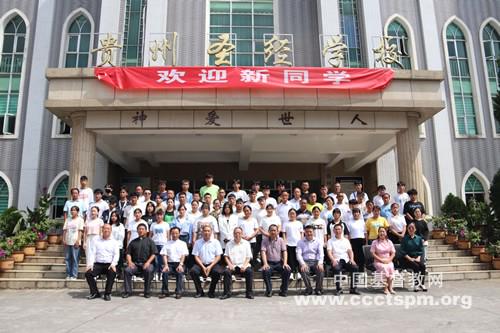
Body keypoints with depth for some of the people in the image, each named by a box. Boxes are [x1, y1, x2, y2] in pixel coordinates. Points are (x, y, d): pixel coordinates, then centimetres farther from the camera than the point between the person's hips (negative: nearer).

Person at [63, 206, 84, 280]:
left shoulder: (80, 219, 3)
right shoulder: (68, 219, 15)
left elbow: (80, 231, -4)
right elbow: (64, 230, 12)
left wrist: (78, 240, -11)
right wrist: (63, 239, 3)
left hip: (75, 242, -5)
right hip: (67, 241, 5)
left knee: (75, 259, -5)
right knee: (67, 258, 6)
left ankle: (74, 275, -2)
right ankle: (68, 274, 13)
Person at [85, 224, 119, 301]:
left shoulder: (114, 242, 10)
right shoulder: (96, 241, 15)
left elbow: (116, 254, 0)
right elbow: (92, 253, 5)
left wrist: (113, 264, -18)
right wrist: (90, 264, -11)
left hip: (109, 264, -2)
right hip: (98, 264, 2)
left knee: (113, 273, -33)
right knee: (88, 273, -24)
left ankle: (107, 293, -15)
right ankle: (94, 293, -5)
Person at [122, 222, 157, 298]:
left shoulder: (150, 241, 13)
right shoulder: (133, 242, 22)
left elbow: (154, 253, 4)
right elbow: (128, 253, 15)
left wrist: (148, 262, -11)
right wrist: (130, 262, -4)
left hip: (146, 263, -2)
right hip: (135, 264, 3)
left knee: (149, 270, -34)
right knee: (127, 270, -27)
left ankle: (147, 292, -20)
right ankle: (128, 291, -13)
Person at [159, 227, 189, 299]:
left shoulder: (183, 243, 14)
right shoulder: (167, 244, 15)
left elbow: (183, 255, 3)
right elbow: (164, 255, 5)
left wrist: (180, 265, -14)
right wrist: (166, 265, -12)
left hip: (179, 263, -1)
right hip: (170, 263, 1)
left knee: (180, 273, -32)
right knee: (164, 272, -29)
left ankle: (179, 292, -26)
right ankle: (164, 292, -18)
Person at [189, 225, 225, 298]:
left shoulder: (215, 242, 5)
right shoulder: (198, 242, 7)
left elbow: (218, 257, 1)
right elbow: (196, 257, 3)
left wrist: (210, 267, -12)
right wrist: (203, 267, -12)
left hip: (213, 264, -1)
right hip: (201, 264, 1)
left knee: (217, 271, -32)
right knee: (192, 271, -28)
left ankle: (211, 291, -7)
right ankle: (200, 292, -6)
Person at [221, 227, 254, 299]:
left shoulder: (246, 243, 13)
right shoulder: (229, 244, 15)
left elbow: (248, 257, 7)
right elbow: (226, 256, 10)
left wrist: (244, 265, -11)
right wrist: (230, 264, -8)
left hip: (243, 265, -1)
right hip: (233, 265, 1)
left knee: (249, 271, -31)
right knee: (226, 271, -30)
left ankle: (249, 293, -20)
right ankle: (227, 293, -18)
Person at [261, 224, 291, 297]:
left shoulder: (281, 240, 9)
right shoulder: (265, 240, 4)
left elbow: (284, 252, 1)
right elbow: (263, 252, -6)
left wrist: (285, 263, -14)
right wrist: (265, 263, -21)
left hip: (279, 262, 1)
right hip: (269, 263, -1)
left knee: (288, 270, -26)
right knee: (265, 271, -32)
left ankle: (283, 290, -7)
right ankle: (269, 290, -9)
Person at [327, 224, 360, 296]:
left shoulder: (346, 240, 21)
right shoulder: (330, 241, 12)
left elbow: (350, 251, 13)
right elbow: (329, 252, 0)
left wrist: (352, 259, -7)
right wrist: (333, 260, -18)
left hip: (346, 260, 3)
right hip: (336, 260, -3)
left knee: (355, 267, -27)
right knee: (336, 268, -36)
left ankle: (352, 288, -16)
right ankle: (338, 288, -24)